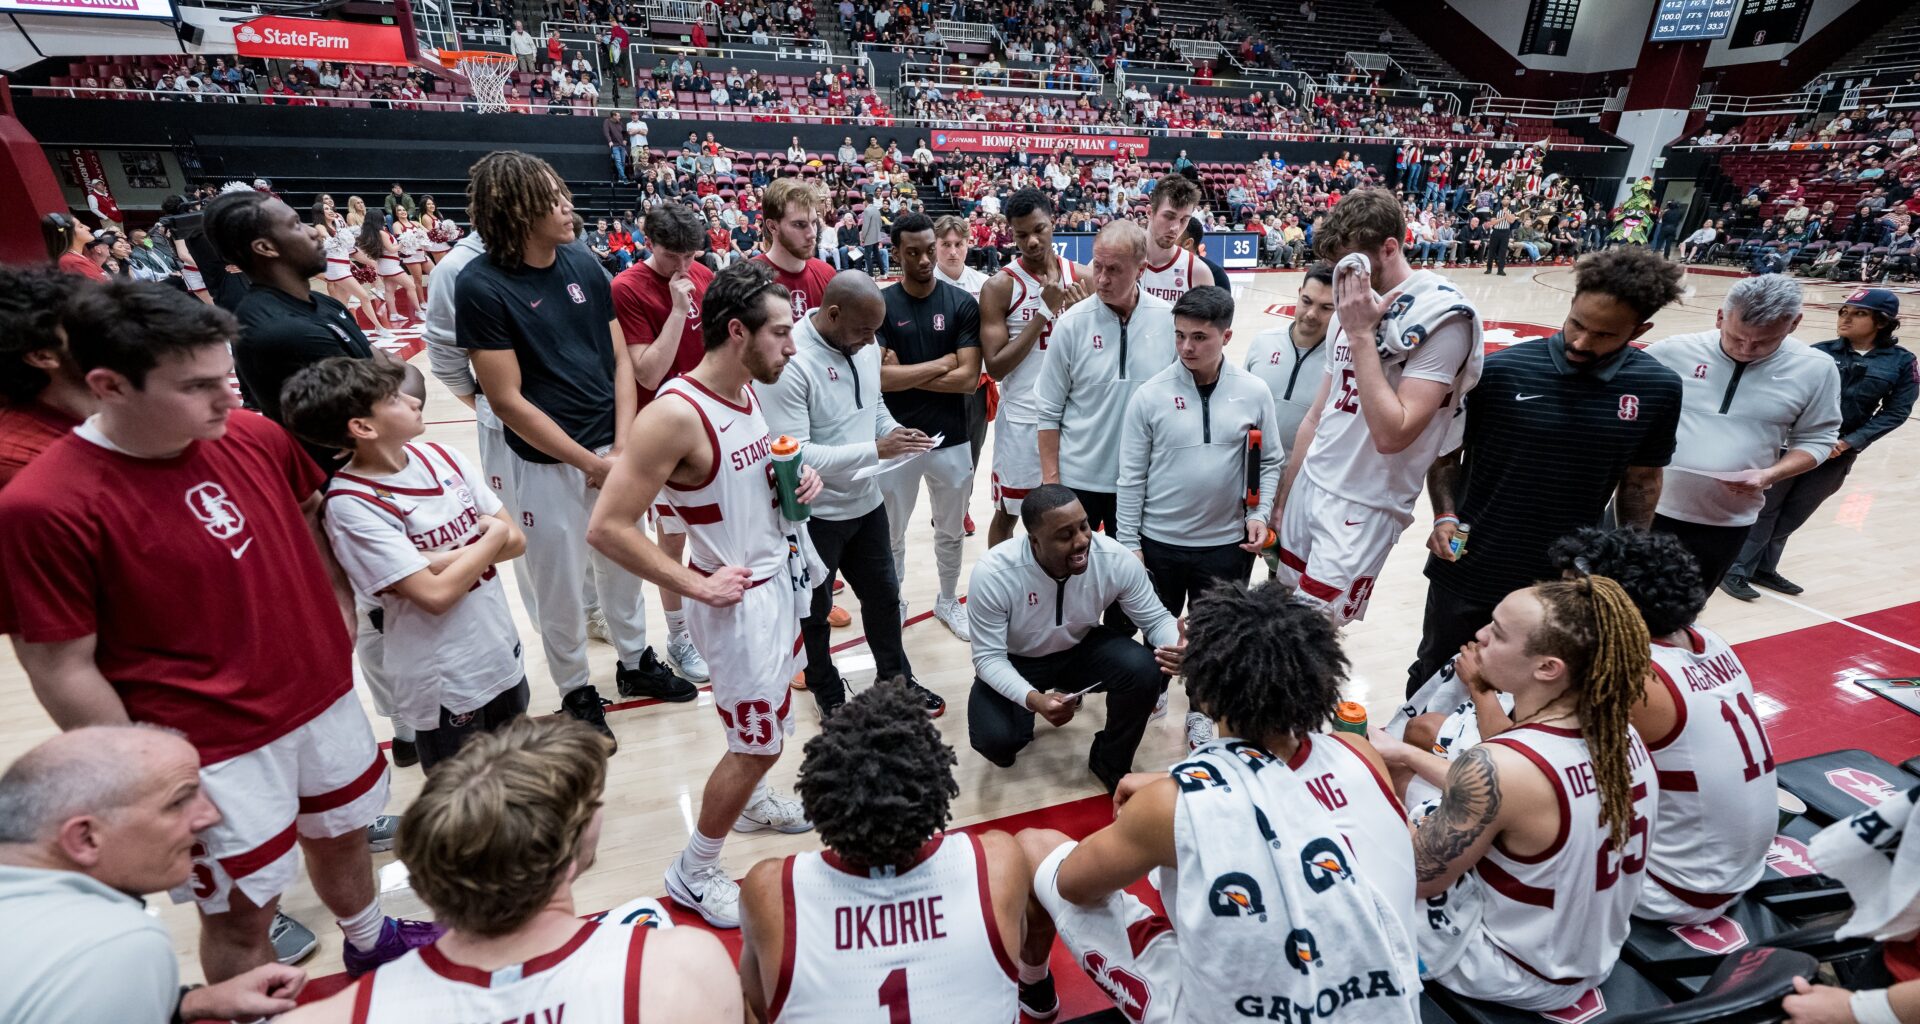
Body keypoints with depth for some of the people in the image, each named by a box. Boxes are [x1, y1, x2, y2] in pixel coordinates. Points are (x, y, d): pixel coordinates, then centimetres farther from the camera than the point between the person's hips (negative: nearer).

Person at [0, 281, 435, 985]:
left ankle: (372, 942, 53)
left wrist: (337, 610, 10)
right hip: (213, 750, -5)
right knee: (242, 916, 13)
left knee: (341, 835, 27)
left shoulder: (254, 437, -7)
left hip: (323, 696, 5)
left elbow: (309, 516, 13)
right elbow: (63, 670, -15)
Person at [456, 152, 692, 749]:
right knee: (560, 586, 10)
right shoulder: (482, 286, -11)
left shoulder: (584, 265, 2)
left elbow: (620, 360, 4)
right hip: (547, 464, -5)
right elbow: (509, 400, -13)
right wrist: (590, 463, -13)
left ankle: (636, 663, 39)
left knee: (623, 565, 19)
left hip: (613, 454, 5)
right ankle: (576, 692, 30)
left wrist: (622, 447, -6)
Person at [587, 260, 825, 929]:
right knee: (758, 742, 4)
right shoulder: (676, 415, -26)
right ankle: (693, 873, 28)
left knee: (772, 699, 26)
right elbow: (607, 529, -25)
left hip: (780, 576, 9)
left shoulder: (747, 389, 0)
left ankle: (751, 801, 53)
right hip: (740, 598, -9)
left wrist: (795, 478, -2)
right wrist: (697, 586, -21)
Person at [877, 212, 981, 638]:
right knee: (891, 534, 14)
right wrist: (941, 364, -14)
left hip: (950, 439, 1)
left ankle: (948, 600, 38)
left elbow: (968, 378, -12)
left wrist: (904, 375, -14)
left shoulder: (962, 303, -3)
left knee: (951, 531, 17)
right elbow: (878, 377, -17)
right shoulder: (879, 305, -5)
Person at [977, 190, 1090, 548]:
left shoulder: (1082, 277, 2)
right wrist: (1046, 310, -18)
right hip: (1022, 419, -3)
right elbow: (995, 367, -14)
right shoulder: (1000, 286, -8)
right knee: (1007, 513, 11)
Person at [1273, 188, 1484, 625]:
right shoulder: (1354, 308, 10)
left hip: (1362, 507, -7)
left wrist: (1361, 334, -21)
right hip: (1309, 486, 7)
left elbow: (1391, 434, -24)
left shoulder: (1443, 316, -14)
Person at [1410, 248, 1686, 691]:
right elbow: (1446, 453, -3)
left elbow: (1641, 479, 8)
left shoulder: (1657, 390, -5)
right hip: (1468, 574, -2)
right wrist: (1445, 516, -17)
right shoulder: (1500, 371, -14)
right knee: (1433, 682, 18)